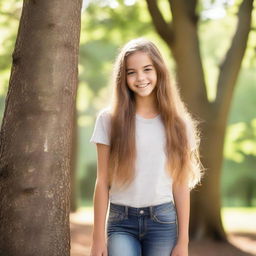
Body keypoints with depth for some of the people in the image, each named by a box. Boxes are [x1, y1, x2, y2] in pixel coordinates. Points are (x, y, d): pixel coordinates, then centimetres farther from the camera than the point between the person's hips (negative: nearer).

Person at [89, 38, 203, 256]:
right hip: (121, 222, -1)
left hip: (163, 221, 2)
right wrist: (98, 237, -3)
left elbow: (181, 186, 4)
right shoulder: (109, 119, 0)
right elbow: (102, 183, 0)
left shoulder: (177, 124, 4)